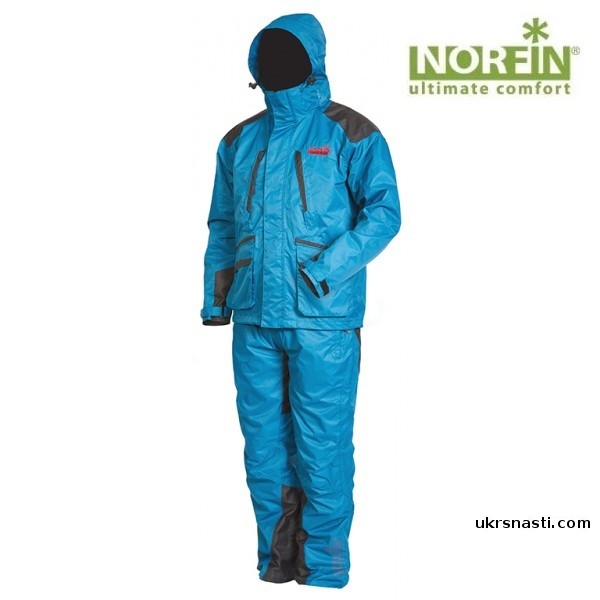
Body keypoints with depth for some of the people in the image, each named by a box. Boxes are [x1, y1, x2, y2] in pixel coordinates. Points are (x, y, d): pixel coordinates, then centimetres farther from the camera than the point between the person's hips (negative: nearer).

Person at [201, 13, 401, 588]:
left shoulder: (349, 134, -1)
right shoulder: (239, 141, 15)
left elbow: (383, 212, -9)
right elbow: (222, 227, 21)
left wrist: (325, 270, -20)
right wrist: (215, 298, 12)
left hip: (322, 319, -5)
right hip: (254, 319, 5)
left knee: (321, 451, -2)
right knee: (263, 445, 10)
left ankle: (323, 575, 10)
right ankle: (276, 568, 23)